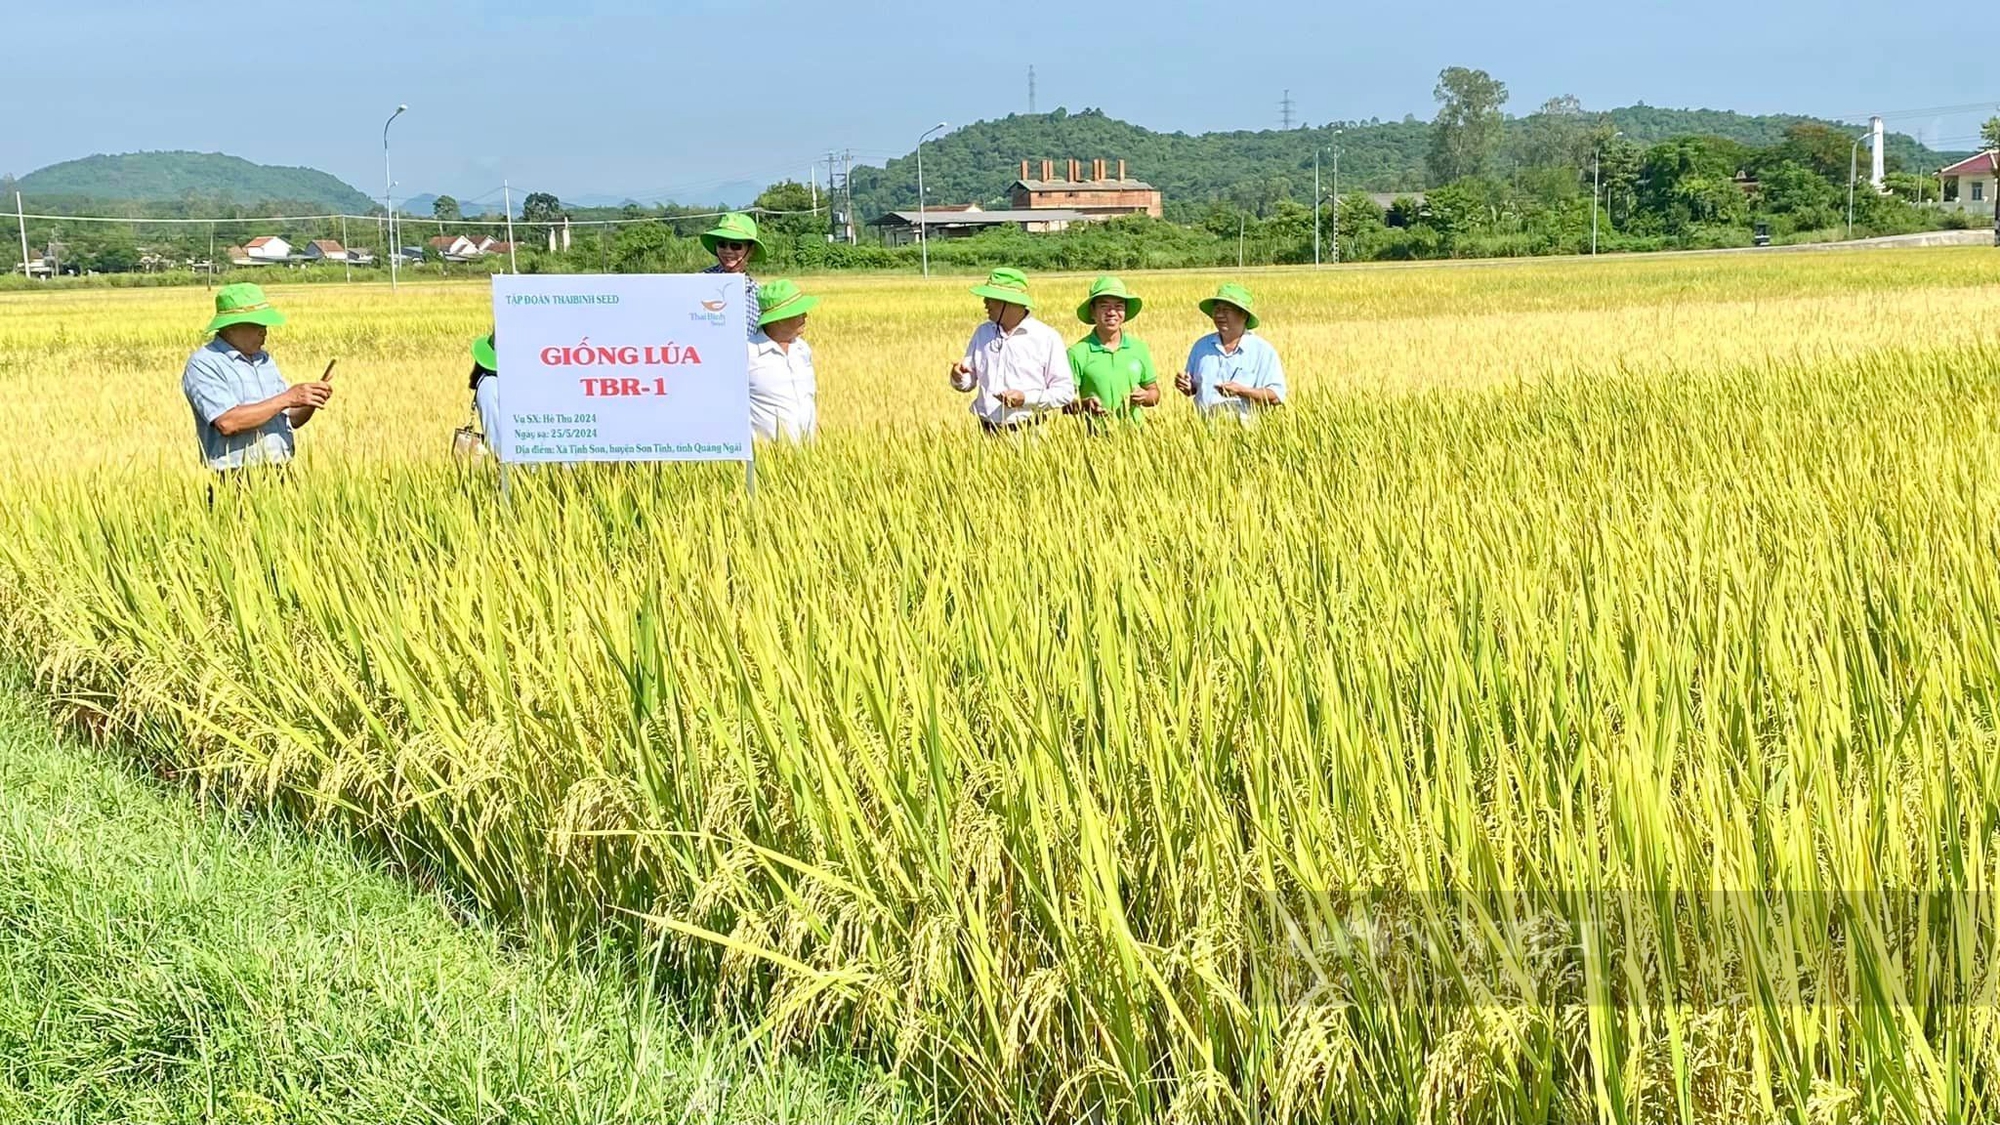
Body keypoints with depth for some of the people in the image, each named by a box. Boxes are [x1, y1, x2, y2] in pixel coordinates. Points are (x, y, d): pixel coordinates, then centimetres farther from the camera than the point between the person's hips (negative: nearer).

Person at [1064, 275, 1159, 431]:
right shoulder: (1078, 353, -1)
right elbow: (1065, 402, -1)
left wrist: (1145, 396, -1)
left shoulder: (1139, 348, 11)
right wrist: (1084, 404, -20)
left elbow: (1154, 393, 20)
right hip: (1094, 435, -3)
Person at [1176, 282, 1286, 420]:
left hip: (1244, 426, -3)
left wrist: (1241, 390, -14)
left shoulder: (1263, 350, 2)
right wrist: (1187, 387, 3)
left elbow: (1277, 396, -5)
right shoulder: (1201, 346, 14)